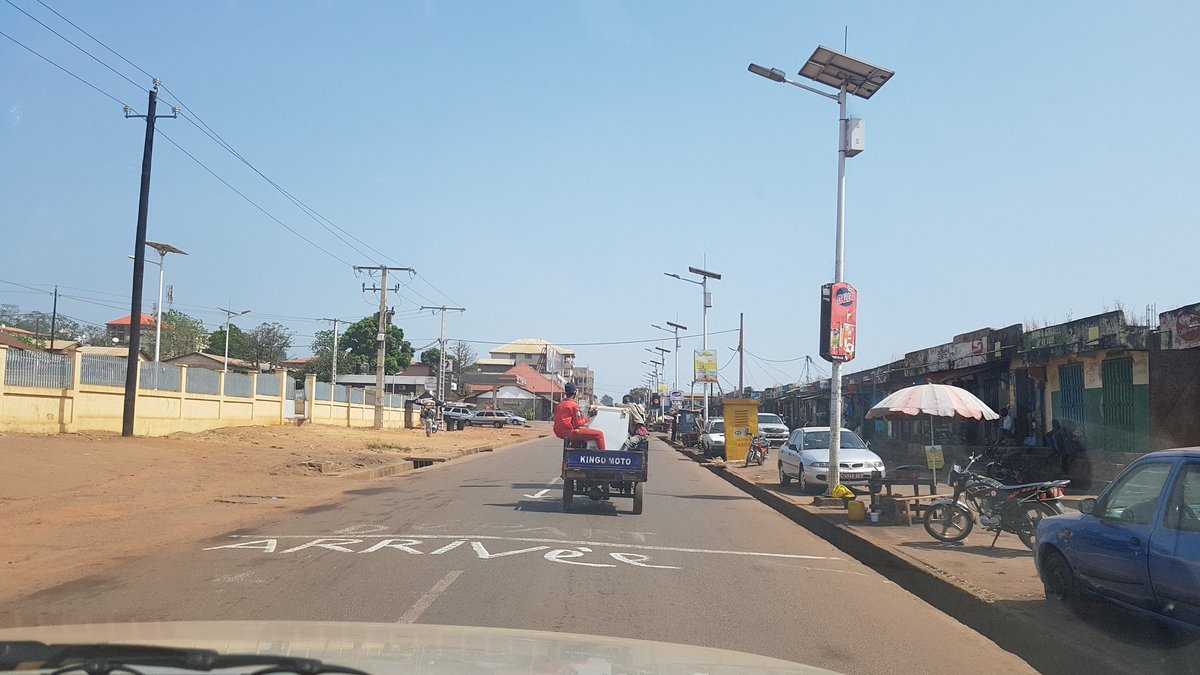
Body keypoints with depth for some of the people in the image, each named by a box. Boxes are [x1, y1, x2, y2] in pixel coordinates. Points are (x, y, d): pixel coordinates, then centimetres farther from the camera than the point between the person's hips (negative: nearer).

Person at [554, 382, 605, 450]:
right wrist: (588, 417, 2)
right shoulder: (574, 405, -10)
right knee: (599, 434, -9)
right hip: (569, 432, -9)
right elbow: (578, 423, -12)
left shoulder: (558, 405, 14)